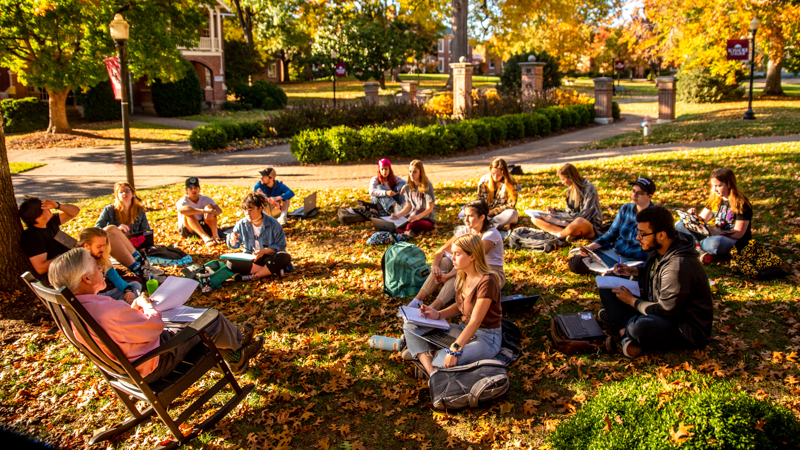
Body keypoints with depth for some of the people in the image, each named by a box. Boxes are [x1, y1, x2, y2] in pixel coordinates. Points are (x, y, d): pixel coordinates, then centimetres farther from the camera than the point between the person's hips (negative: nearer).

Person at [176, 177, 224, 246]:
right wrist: (204, 211, -47)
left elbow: (220, 210, -17)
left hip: (202, 227, 3)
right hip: (187, 230, -3)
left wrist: (211, 213, -42)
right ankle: (205, 237, -48)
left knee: (209, 206, -19)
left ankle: (215, 235, -34)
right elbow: (181, 210, -40)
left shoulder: (204, 199, -3)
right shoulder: (184, 201, -14)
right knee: (188, 213, -32)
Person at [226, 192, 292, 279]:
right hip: (250, 258, 3)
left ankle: (254, 276, -27)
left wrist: (264, 251, -23)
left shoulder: (272, 224, -9)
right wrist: (232, 240, -14)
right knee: (231, 263, -29)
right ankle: (272, 271, -26)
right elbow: (234, 245, 11)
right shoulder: (241, 224, -1)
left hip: (269, 257, -2)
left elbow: (280, 246, -7)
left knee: (285, 257, -34)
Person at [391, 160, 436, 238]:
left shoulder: (427, 186, -9)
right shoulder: (408, 187, 10)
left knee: (411, 225, -40)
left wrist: (418, 216, -29)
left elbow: (430, 209, -12)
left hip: (427, 219, -5)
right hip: (413, 218, 5)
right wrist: (398, 215, -3)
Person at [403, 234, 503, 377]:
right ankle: (432, 372, -22)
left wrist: (454, 350, -34)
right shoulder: (462, 276, 3)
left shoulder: (487, 281, -23)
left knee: (448, 361, -39)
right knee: (411, 327, -4)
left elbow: (475, 322, -27)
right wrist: (437, 315, -1)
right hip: (463, 329, 9)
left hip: (486, 337, -9)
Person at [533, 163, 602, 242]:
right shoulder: (570, 189, 10)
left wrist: (558, 215, -20)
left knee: (579, 222, -46)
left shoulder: (589, 189, -13)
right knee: (536, 219, -5)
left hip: (591, 226, -7)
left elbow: (583, 215, -21)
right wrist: (555, 211, -2)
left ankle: (559, 234, -14)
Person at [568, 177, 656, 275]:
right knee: (575, 262, -10)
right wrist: (590, 247, -8)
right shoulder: (626, 208, 6)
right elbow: (611, 234, 8)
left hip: (635, 261, -5)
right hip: (614, 252, 6)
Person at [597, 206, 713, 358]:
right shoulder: (658, 249, -2)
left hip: (688, 330, -9)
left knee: (638, 328, -40)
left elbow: (666, 311, -26)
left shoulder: (678, 265, -31)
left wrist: (632, 301, -13)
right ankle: (624, 330, -13)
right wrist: (633, 271, 4)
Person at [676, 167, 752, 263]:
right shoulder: (715, 199, 6)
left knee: (714, 242, -44)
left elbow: (738, 234, -17)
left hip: (737, 243, -7)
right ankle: (702, 250, -24)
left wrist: (715, 231, -31)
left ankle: (697, 245, -10)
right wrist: (692, 216, -14)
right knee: (680, 225, -6)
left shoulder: (741, 203, -14)